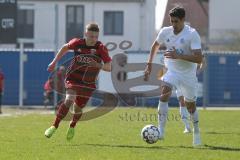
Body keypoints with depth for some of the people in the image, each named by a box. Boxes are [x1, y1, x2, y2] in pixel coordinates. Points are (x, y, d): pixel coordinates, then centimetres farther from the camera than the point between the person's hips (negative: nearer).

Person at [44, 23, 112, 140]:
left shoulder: (101, 48, -15)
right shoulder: (78, 43, -11)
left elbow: (108, 67, -18)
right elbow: (65, 48, 10)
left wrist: (98, 65, -37)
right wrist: (54, 62, 12)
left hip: (88, 83, 1)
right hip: (73, 78, -1)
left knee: (78, 107, 9)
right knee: (69, 100, -24)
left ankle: (72, 126, 41)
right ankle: (54, 126, -15)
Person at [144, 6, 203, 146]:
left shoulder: (192, 34, -18)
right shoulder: (165, 32, -5)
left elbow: (199, 58, -25)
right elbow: (155, 45, 18)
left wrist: (178, 56, -32)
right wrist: (149, 64, 12)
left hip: (188, 74, -2)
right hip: (171, 72, 2)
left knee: (190, 105, 10)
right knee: (164, 92, -26)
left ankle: (196, 133, 37)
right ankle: (161, 131, -32)